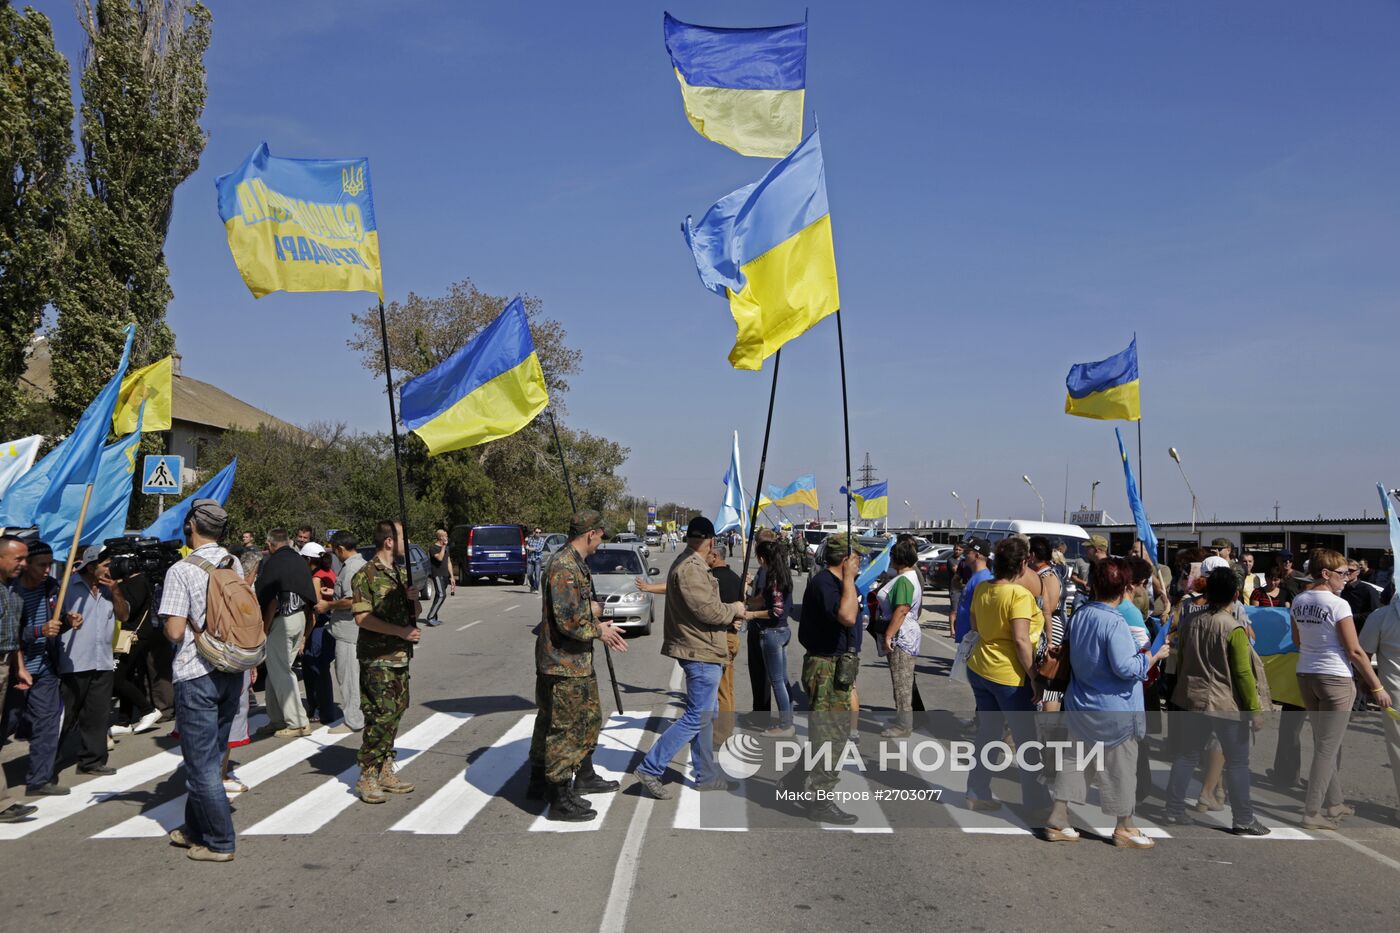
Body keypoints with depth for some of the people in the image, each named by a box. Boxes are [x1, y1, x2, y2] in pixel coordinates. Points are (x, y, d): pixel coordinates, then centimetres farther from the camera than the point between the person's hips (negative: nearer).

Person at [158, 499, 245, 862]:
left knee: (201, 762, 2)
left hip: (196, 675, -6)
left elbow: (175, 631, -17)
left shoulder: (181, 571, -13)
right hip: (232, 672, 6)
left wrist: (167, 624, 5)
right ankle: (196, 829, 30)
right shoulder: (235, 565, 5)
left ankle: (219, 842, 7)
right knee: (211, 756, 17)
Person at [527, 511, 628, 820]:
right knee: (563, 728, -3)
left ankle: (584, 777, 36)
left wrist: (594, 611, 1)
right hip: (562, 662, -11)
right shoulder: (563, 567, -22)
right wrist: (598, 631, -12)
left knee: (589, 717, 21)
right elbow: (569, 620, -26)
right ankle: (560, 800, 5)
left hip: (578, 661, 11)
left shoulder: (577, 564, 12)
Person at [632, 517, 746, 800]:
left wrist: (729, 619, 5)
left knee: (705, 715, 18)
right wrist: (734, 609, -6)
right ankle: (650, 769, -3)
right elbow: (709, 611, -24)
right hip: (701, 652, -11)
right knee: (697, 717, -6)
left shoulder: (688, 565, 14)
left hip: (700, 651, 11)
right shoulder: (692, 569, -21)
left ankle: (706, 776, 27)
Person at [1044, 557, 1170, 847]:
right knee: (1121, 766, 10)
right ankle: (1124, 828, 24)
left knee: (1074, 760, 16)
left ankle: (1057, 820, 18)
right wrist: (1154, 655, -12)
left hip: (1079, 706, 7)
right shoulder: (1114, 623, -24)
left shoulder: (1079, 614, 1)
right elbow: (1125, 667, -27)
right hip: (1114, 711, -7)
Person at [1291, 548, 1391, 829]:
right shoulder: (1338, 604, -16)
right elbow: (1354, 651, -14)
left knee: (1326, 743, 20)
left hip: (1306, 676, 7)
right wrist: (1377, 687, -7)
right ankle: (1312, 813, 1)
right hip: (1335, 679, -7)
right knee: (1327, 748, -1)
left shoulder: (1299, 602, 5)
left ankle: (1334, 802, 31)